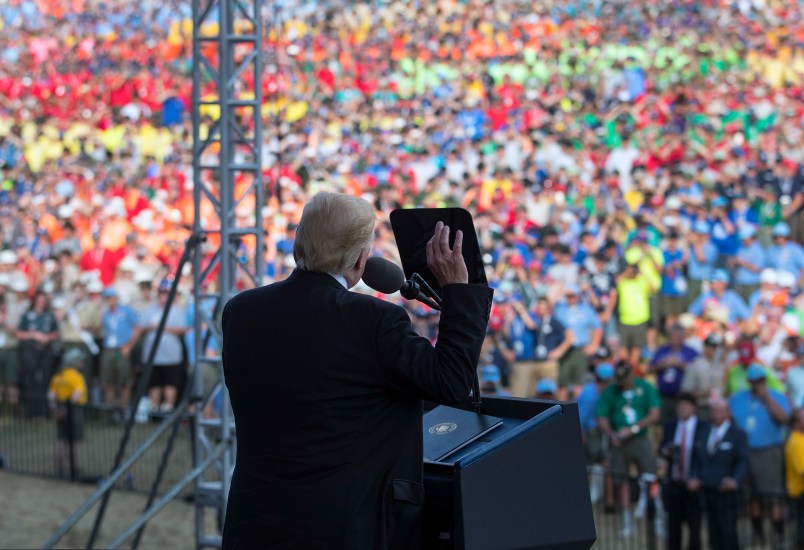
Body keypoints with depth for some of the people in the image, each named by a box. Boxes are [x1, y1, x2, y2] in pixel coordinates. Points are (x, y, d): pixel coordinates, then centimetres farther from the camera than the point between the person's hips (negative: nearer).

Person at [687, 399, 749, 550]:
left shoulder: (738, 435, -1)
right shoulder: (703, 433, 15)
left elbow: (743, 463, -8)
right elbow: (696, 459, 17)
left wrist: (735, 481, -25)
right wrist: (694, 478, -1)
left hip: (727, 493, -5)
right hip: (708, 491, 5)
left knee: (727, 532, -9)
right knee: (714, 533, 5)